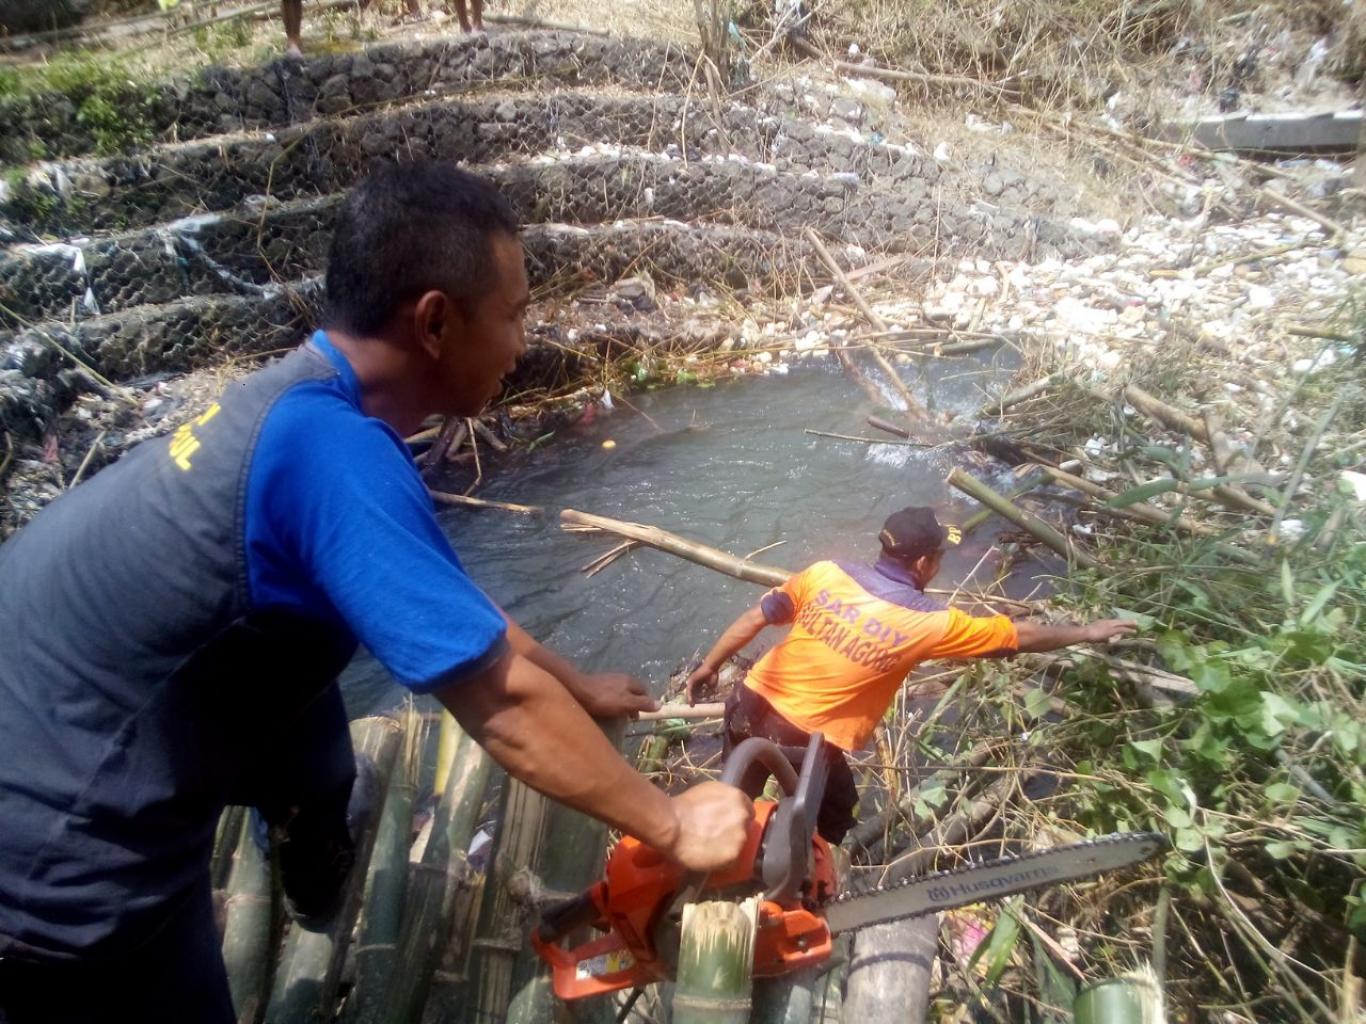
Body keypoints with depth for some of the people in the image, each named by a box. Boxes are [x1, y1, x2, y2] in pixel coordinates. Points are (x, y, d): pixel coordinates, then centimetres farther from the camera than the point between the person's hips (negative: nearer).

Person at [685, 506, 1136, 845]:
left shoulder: (826, 573, -7)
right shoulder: (929, 622, -14)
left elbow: (756, 618, -1)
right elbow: (1020, 635, -2)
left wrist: (708, 666, 12)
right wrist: (1086, 632, 13)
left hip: (751, 705, 5)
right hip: (807, 742, -4)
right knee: (830, 824, 25)